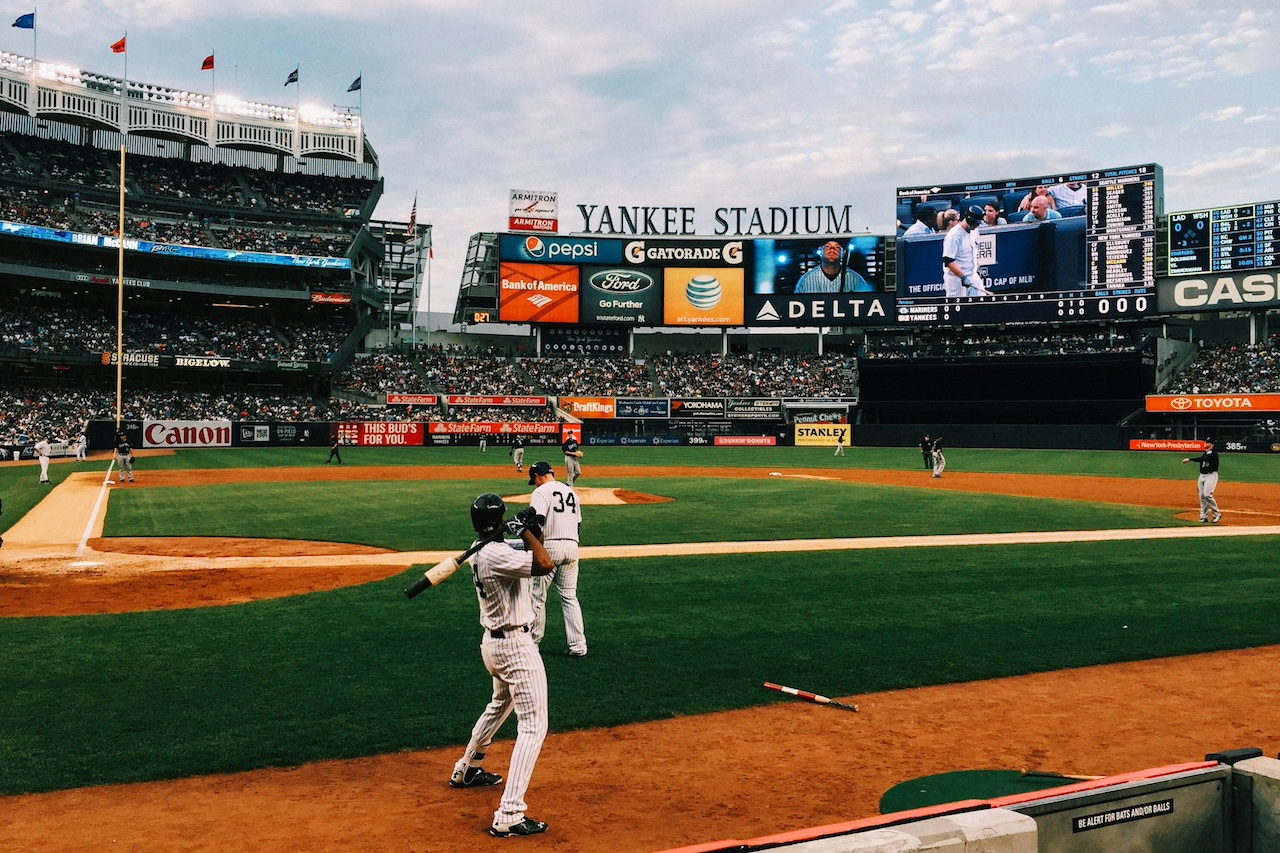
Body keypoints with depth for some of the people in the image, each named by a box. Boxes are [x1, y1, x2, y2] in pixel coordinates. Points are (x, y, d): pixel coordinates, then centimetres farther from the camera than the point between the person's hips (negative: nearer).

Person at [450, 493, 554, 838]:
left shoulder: (479, 553, 7)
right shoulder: (498, 554, -23)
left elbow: (533, 561, 15)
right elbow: (545, 565, -31)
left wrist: (532, 532, -2)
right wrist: (526, 530, -19)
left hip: (492, 641, 10)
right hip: (516, 645, -10)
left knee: (500, 704, 33)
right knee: (533, 725, -8)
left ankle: (467, 770, 50)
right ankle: (508, 816, -13)